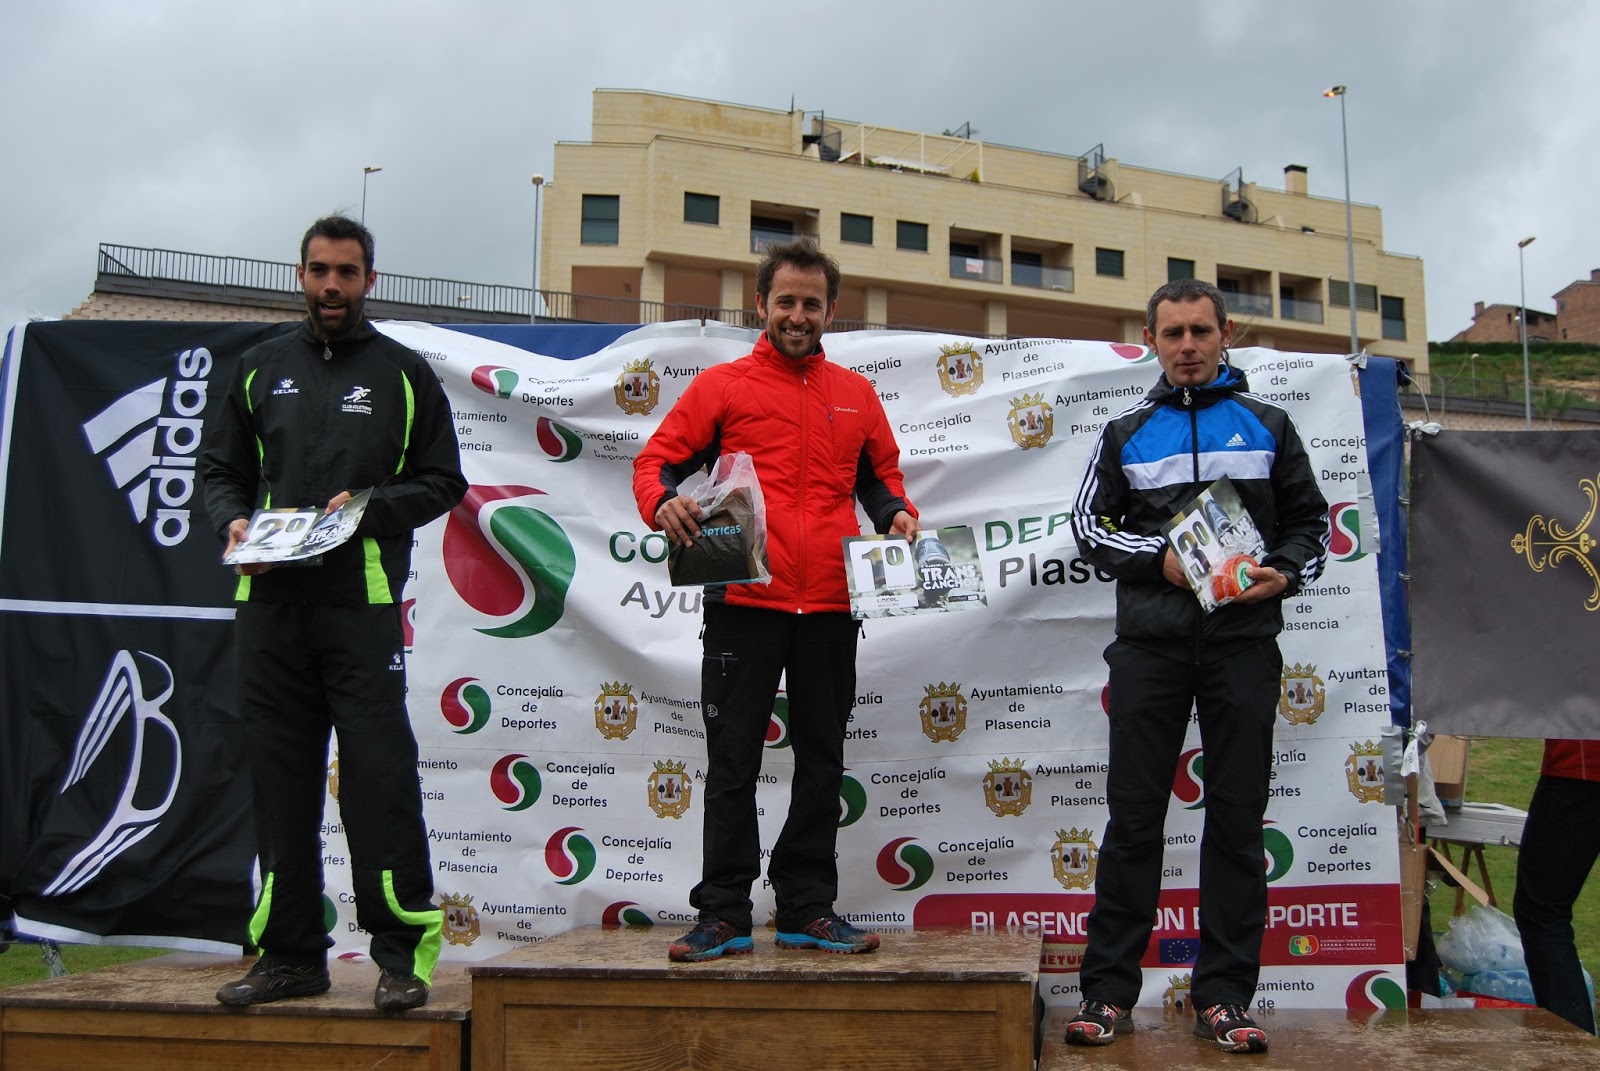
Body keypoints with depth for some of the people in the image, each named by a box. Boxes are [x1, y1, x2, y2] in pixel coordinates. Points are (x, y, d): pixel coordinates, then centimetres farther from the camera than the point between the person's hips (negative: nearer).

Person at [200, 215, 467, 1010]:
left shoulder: (404, 373, 8)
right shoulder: (261, 369, 17)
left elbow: (442, 482, 6)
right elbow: (220, 467, 19)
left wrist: (369, 506, -11)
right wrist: (232, 520, -2)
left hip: (363, 604, -3)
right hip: (269, 602, 4)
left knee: (378, 775, -7)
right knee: (281, 780, 7)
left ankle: (402, 952, 1)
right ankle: (291, 955, 17)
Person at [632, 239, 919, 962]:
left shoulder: (856, 395, 14)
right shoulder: (723, 385, 4)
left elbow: (881, 474, 24)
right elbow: (657, 458, 2)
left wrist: (896, 512, 3)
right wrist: (663, 501, -18)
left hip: (829, 608, 4)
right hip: (744, 602, -3)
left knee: (821, 761, 10)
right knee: (733, 761, 2)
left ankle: (807, 909, 22)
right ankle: (724, 913, 12)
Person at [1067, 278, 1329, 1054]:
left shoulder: (1267, 425, 11)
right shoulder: (1126, 433, 12)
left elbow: (1310, 519, 13)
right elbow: (1090, 523, 10)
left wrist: (1286, 573, -7)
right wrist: (1159, 559, -6)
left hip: (1243, 643, 0)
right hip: (1150, 644, 0)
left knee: (1238, 820, 3)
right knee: (1133, 818, 2)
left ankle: (1224, 995, 13)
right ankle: (1108, 988, 9)